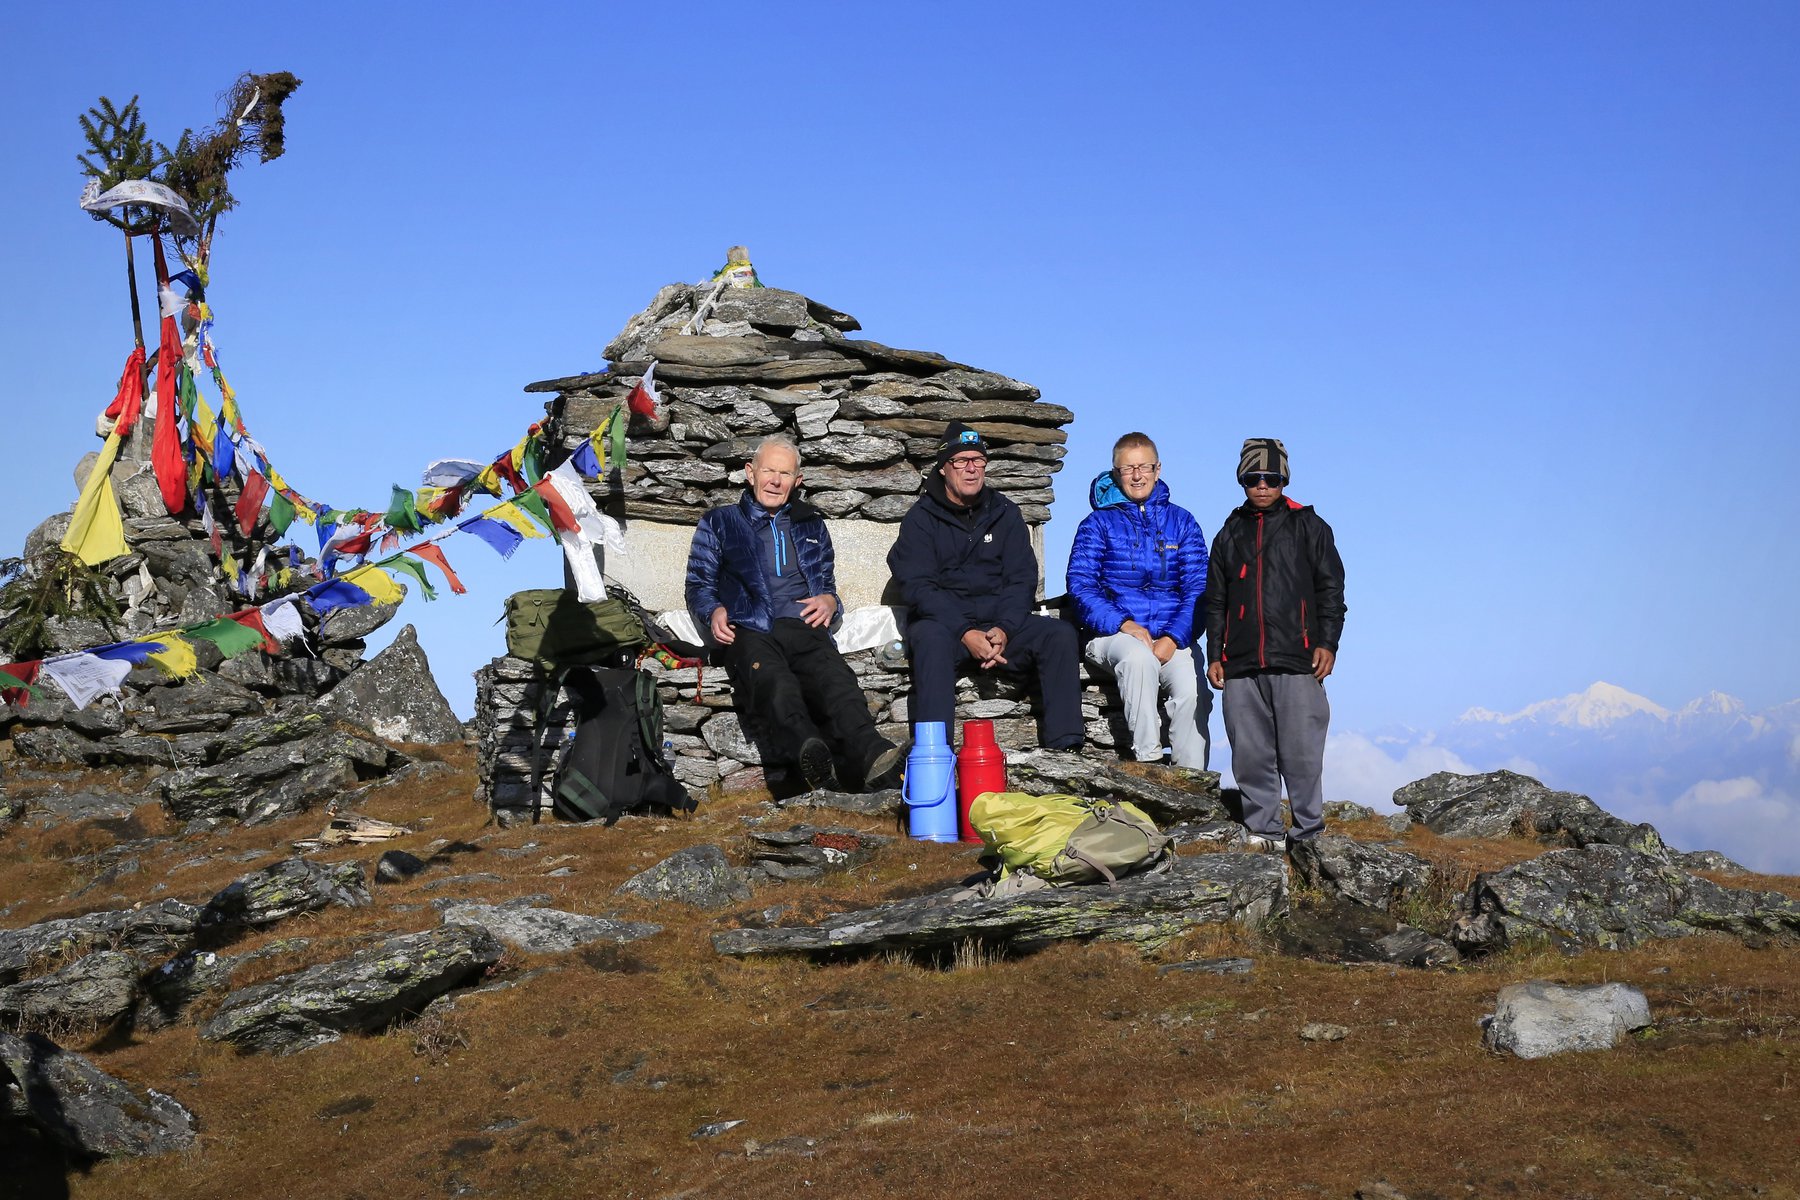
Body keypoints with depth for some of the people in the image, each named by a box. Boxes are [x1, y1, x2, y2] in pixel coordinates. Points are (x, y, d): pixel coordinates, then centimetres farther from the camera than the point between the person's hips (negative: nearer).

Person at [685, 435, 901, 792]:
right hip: (749, 632, -2)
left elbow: (828, 584, 35)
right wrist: (714, 611, -4)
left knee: (835, 678, -36)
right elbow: (699, 584, 20)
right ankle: (808, 751, -69)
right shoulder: (719, 523, 25)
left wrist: (829, 601, 9)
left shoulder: (812, 525, 33)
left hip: (803, 629, 2)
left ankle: (871, 753, -63)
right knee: (774, 682, -40)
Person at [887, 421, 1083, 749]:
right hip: (942, 622, -3)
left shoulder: (1005, 514, 13)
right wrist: (966, 634, -23)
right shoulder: (921, 519, 2)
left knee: (1061, 634, -20)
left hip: (1001, 623, 3)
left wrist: (1003, 629, -16)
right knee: (930, 637, -37)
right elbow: (918, 587, -9)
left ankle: (1064, 744, -24)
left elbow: (1022, 579, 4)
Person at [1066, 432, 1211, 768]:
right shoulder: (1098, 523, 9)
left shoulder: (1182, 522, 14)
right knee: (1139, 658, -37)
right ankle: (1147, 758, -33)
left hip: (1173, 638, 2)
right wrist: (1123, 624, -16)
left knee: (1193, 692, -28)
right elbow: (1080, 586, -1)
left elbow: (1198, 589, 6)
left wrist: (1172, 638, -10)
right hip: (1114, 636, -1)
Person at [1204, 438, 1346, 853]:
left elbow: (1330, 590, 5)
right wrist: (1214, 655, 13)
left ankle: (1308, 834, 3)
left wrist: (1327, 643, -5)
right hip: (1242, 665, 3)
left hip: (1297, 662, -3)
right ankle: (1264, 831, 10)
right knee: (1251, 755, 2)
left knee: (1301, 753, -5)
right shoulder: (1230, 534, 17)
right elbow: (1215, 601, 20)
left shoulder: (1308, 527, 8)